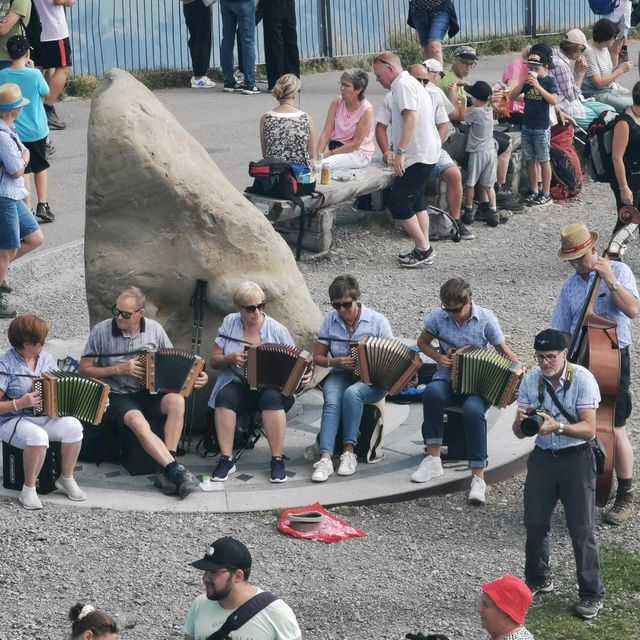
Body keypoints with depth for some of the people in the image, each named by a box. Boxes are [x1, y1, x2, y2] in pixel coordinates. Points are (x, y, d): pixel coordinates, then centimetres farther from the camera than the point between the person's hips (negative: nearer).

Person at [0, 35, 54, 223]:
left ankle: (27, 209, 7)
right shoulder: (34, 75, -18)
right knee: (41, 167, 19)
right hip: (37, 130, -1)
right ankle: (42, 205, 17)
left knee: (22, 171, 11)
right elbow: (46, 92, 1)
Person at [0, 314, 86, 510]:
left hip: (45, 417, 6)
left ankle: (66, 479, -3)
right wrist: (20, 404, -25)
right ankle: (28, 490, -19)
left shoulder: (46, 358, 6)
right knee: (38, 436, -38)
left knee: (73, 426, -24)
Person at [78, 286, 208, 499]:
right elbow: (84, 369, -2)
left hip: (150, 393, 3)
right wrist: (120, 369, -12)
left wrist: (194, 377, -10)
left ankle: (165, 471, -28)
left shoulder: (154, 329, 1)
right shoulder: (101, 331, -6)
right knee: (138, 422, -36)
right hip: (118, 396, -3)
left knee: (176, 401, -30)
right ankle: (175, 469, -35)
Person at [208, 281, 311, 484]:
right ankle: (226, 459, -27)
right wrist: (231, 358, -15)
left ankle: (277, 460, -28)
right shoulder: (229, 324, 4)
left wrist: (303, 375, -22)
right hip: (238, 384, 1)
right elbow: (214, 360, 6)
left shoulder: (277, 330, -1)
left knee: (272, 398, -36)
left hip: (271, 386, -1)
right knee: (225, 397, -32)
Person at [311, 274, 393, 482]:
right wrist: (334, 361, -10)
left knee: (351, 393, -36)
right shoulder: (330, 321, 4)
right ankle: (325, 458, -42)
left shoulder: (377, 321, -4)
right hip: (340, 376, 2)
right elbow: (317, 357, 11)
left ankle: (349, 452, -30)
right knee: (331, 401, -31)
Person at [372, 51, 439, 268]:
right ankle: (423, 250, 19)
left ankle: (423, 248, -4)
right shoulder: (410, 84, 18)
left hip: (417, 155, -11)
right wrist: (399, 152, 19)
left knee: (398, 203, -9)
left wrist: (400, 152, -27)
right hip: (426, 153, 11)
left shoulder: (403, 85, -14)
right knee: (416, 201, 16)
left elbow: (411, 118, -25)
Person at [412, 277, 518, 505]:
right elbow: (423, 342, 14)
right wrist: (439, 357, -6)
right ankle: (433, 458, -26)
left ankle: (478, 477, -33)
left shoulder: (486, 318, -7)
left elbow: (504, 351, -1)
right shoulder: (438, 316, -2)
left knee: (473, 409, -36)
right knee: (432, 392, -35)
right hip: (448, 378, 2)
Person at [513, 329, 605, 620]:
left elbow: (589, 430, -18)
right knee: (534, 524, 9)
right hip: (542, 457, 4)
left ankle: (591, 593, 7)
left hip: (576, 459, -4)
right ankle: (538, 580, 31)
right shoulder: (531, 380, -2)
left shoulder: (582, 379, -14)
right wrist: (521, 421, -24)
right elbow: (519, 433, 1)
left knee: (581, 528, -3)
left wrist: (557, 426, -35)